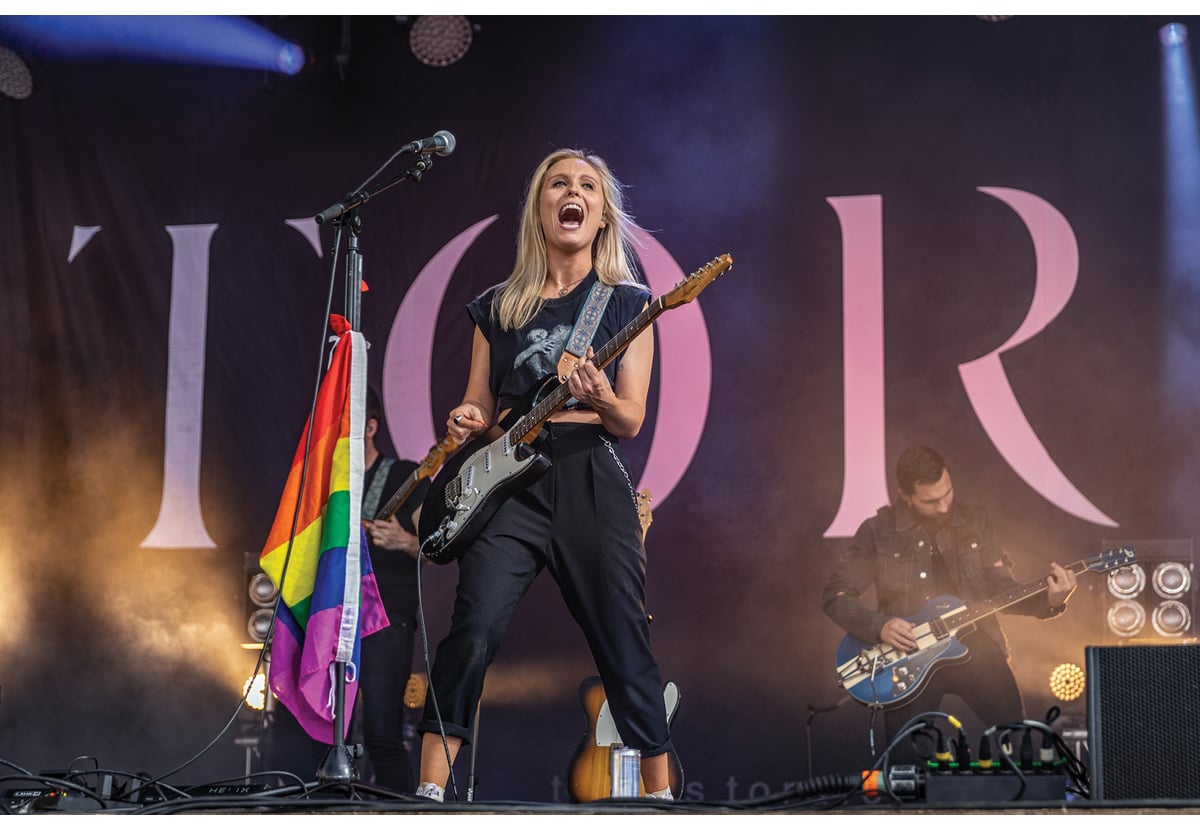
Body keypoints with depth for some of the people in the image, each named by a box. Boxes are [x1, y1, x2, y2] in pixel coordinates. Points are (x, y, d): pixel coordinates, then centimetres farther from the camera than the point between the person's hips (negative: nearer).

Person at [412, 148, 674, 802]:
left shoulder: (627, 303, 7)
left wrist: (601, 399, -21)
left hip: (592, 481, -1)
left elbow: (631, 421, 1)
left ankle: (661, 797, 13)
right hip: (510, 483, 1)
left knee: (624, 646, -1)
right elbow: (477, 408, 17)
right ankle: (429, 793, -12)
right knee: (473, 631, -15)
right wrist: (465, 423, -7)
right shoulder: (499, 306, 13)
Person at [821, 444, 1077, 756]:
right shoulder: (878, 531, -2)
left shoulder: (974, 520, 6)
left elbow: (1000, 588, 7)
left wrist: (1048, 601, -10)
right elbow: (835, 594, 0)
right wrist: (879, 626, -15)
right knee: (906, 758, -7)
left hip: (974, 645, 2)